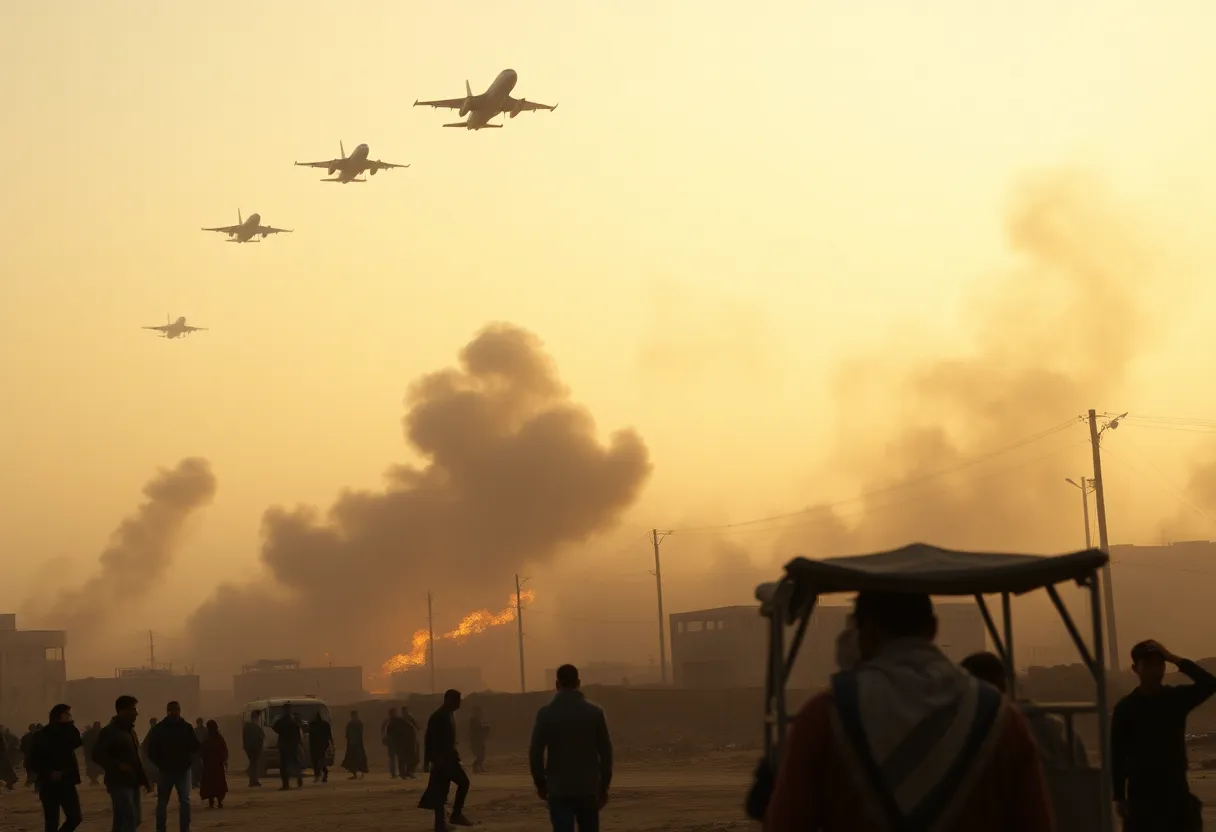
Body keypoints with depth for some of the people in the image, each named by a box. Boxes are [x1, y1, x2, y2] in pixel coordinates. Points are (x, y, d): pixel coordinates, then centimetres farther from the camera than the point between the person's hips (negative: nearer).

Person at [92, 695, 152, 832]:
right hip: (119, 783, -9)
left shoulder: (130, 731, 18)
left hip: (132, 783, 9)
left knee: (135, 819, 11)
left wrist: (145, 779, 18)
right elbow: (97, 755, -18)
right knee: (129, 819, -15)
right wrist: (118, 766, -26)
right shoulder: (109, 731, -10)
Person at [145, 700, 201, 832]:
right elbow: (151, 749, 1)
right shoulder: (159, 728, -3)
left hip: (183, 770, 1)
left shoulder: (186, 727, 0)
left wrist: (189, 761, -9)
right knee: (162, 801, 6)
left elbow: (195, 747, 5)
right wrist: (159, 763, -5)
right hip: (165, 770, -1)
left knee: (185, 801, -4)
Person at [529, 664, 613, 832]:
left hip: (559, 789, -2)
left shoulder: (546, 713, -6)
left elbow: (535, 752, -6)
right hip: (588, 788, 2)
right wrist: (604, 786, 9)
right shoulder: (595, 712, -1)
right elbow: (606, 752, 1)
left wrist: (540, 783, 7)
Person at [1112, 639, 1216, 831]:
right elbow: (1116, 754, -4)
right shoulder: (1126, 707, -4)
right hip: (1142, 795, -3)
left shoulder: (1177, 697, 3)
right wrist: (1119, 797, -8)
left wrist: (1174, 659, -17)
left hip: (1177, 792, 3)